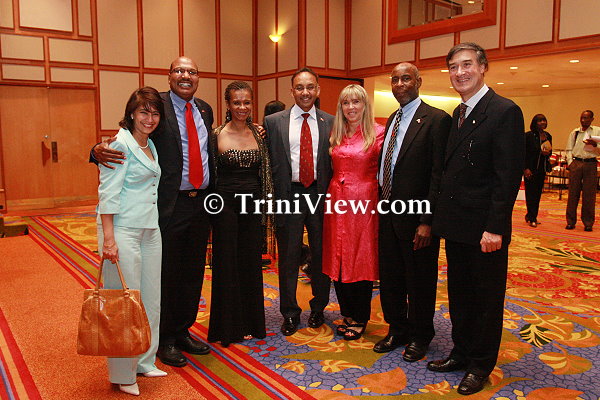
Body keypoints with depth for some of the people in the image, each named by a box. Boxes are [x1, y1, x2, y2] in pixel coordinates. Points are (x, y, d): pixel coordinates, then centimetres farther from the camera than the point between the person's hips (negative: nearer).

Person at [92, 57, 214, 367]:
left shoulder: (204, 110, 12)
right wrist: (100, 151, -34)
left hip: (201, 202, 6)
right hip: (169, 205, -6)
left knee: (193, 272, 15)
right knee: (166, 274, 5)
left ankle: (183, 331, 33)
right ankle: (165, 340, 24)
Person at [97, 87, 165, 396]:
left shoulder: (150, 146, 14)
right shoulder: (121, 144, -11)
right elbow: (108, 193, -15)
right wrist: (108, 238, -20)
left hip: (150, 229, 9)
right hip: (123, 230, -8)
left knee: (151, 299, 14)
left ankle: (144, 361, 29)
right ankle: (123, 374, 14)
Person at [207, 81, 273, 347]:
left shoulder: (259, 133, 5)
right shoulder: (217, 135, -5)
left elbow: (265, 173, 9)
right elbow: (209, 173, -1)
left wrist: (266, 204, 4)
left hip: (253, 204, 3)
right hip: (226, 203, -3)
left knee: (251, 263, 10)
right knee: (227, 264, 5)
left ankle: (250, 322, 26)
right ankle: (229, 326, 20)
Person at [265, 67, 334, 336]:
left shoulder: (330, 122, 5)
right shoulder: (274, 122, 2)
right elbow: (268, 162, 1)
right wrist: (272, 197, -4)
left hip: (320, 194, 1)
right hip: (288, 195, -1)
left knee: (321, 255, 11)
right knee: (288, 258, 8)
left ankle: (318, 308, 31)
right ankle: (290, 313, 24)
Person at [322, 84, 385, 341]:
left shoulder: (377, 133, -5)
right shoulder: (336, 134, 10)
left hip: (364, 201, -5)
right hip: (337, 200, 5)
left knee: (361, 260, 4)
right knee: (338, 260, 10)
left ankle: (360, 319, 21)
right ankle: (348, 314, 27)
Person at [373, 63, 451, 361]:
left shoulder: (436, 119, -11)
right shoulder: (392, 120, 14)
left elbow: (438, 175, -16)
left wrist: (427, 221, -20)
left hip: (416, 217, -7)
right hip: (388, 213, 7)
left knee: (419, 280, 10)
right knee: (390, 277, 17)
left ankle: (420, 336, 30)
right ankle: (397, 330, 36)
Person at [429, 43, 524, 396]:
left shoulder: (504, 111, -13)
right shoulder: (459, 114, 12)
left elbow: (508, 176, -18)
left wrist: (495, 228, -22)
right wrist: (444, 216, 10)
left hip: (484, 228, -8)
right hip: (456, 225, 8)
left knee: (487, 297, 9)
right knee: (460, 293, 19)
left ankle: (481, 365, 25)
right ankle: (462, 352, 36)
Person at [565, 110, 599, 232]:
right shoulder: (574, 133, 12)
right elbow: (569, 149, 10)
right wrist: (570, 162, -2)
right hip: (576, 163, 1)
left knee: (589, 195, 1)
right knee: (573, 193, 2)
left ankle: (588, 223, 10)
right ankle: (571, 221, 10)